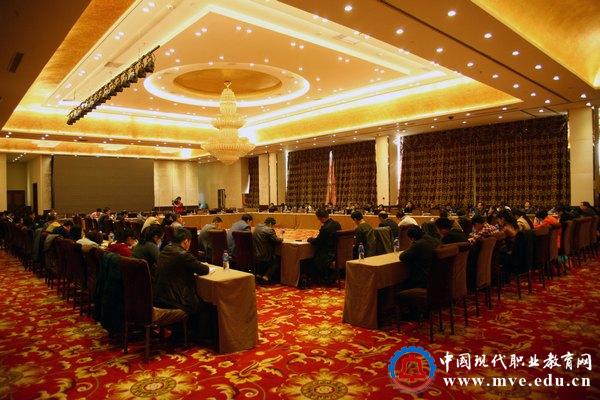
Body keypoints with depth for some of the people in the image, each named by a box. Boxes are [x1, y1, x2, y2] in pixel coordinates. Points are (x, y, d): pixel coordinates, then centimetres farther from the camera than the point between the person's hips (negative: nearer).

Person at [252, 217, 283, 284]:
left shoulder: (257, 227, 8)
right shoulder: (269, 230, -17)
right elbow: (278, 241, -16)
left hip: (255, 255, 8)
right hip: (264, 257, -8)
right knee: (277, 261, 20)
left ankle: (259, 274, 26)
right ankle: (267, 276, 6)